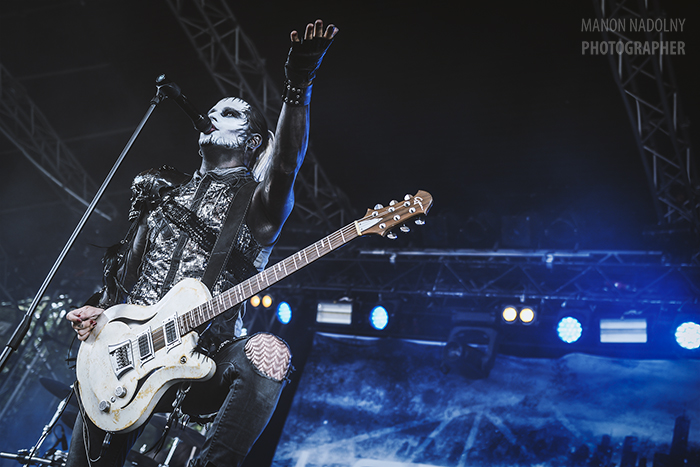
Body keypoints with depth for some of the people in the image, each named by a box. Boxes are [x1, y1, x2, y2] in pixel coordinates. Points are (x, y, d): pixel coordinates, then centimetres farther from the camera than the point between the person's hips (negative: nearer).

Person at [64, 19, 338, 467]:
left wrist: (298, 85, -29)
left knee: (268, 355, -36)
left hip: (207, 356, -4)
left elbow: (286, 166, -17)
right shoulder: (162, 191, 23)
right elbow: (125, 268, 24)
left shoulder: (256, 200, 6)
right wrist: (100, 309, 4)